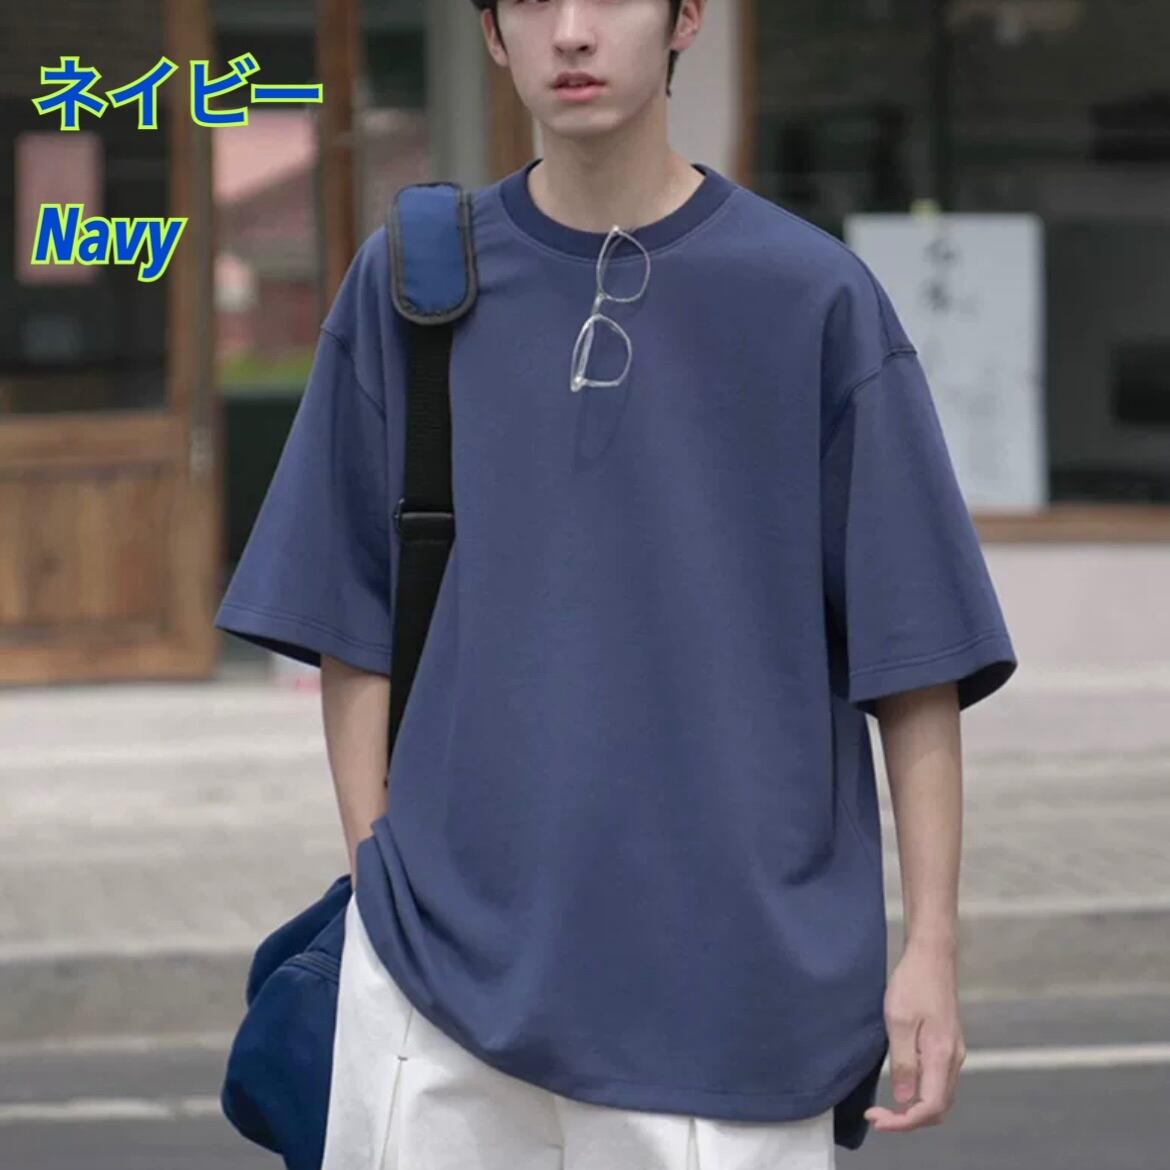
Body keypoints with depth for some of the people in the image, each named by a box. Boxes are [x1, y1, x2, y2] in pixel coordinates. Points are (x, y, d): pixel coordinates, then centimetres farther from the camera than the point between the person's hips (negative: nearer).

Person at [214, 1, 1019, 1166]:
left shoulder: (816, 295, -1)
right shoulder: (405, 289, 5)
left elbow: (915, 650, 0)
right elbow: (353, 627, 9)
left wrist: (929, 944, -2)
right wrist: (380, 887, 3)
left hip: (738, 973, -1)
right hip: (449, 973, 2)